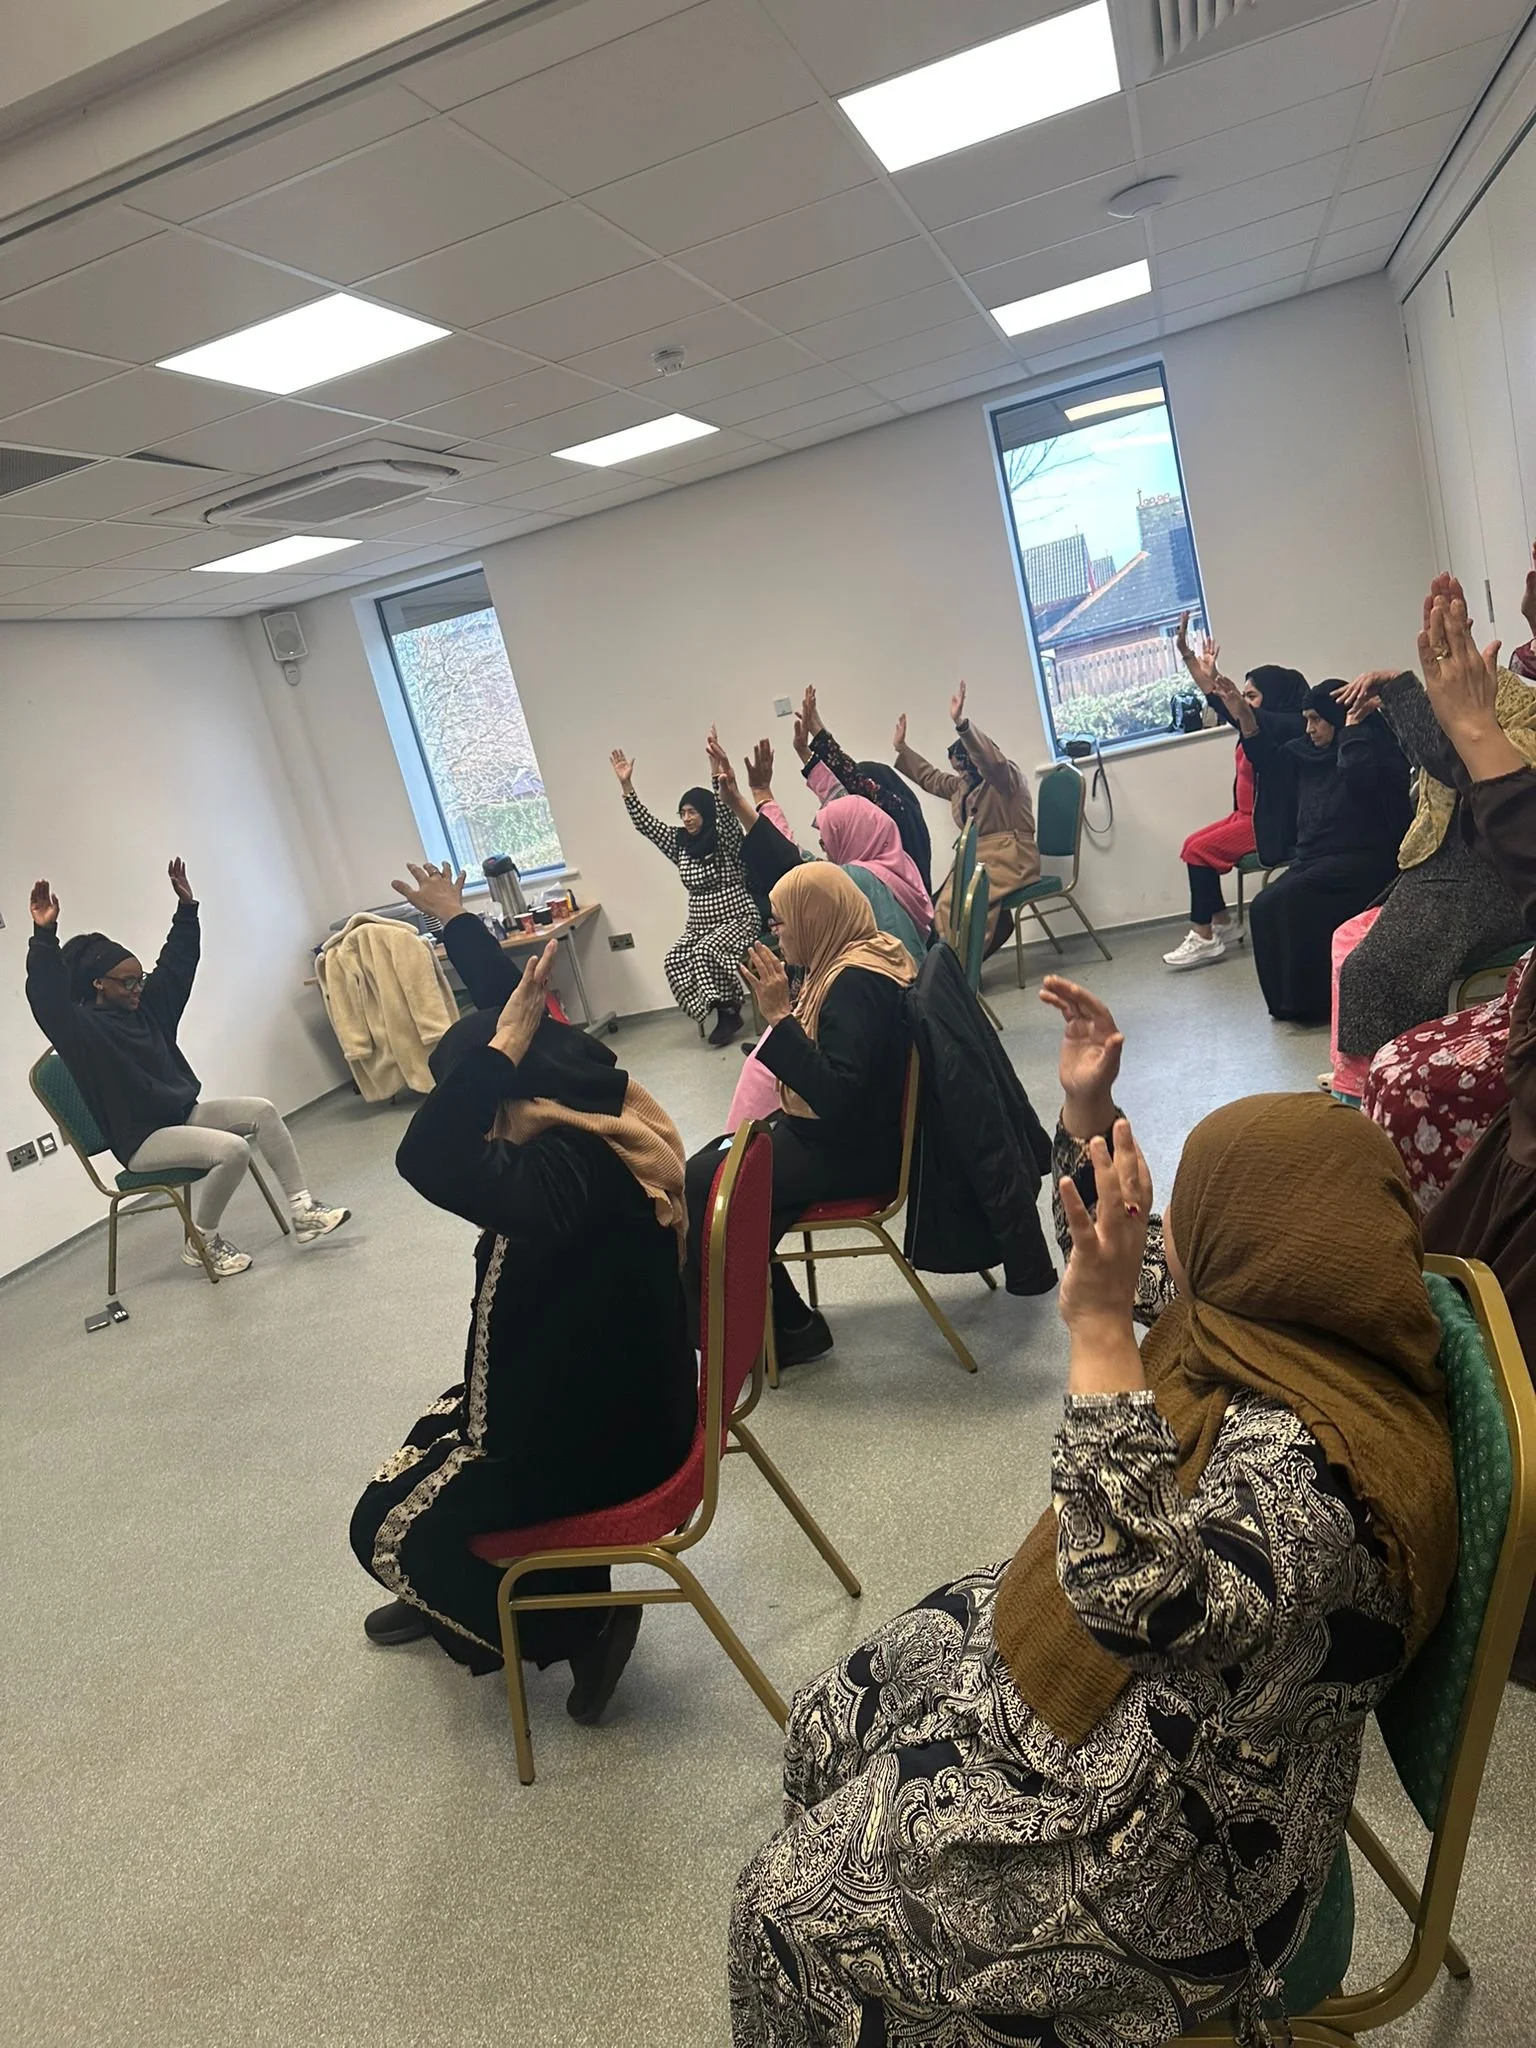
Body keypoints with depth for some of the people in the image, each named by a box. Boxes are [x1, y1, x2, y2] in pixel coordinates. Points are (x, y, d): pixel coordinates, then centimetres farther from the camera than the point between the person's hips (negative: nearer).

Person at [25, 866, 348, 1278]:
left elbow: (178, 962, 18)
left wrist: (186, 907, 14)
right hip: (141, 1139, -9)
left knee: (262, 1111, -7)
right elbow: (47, 997, -34)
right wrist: (44, 936, -45)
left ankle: (303, 1211, -7)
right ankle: (201, 1243, -9)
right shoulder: (81, 1029, -14)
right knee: (232, 1149, -29)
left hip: (182, 1113, 9)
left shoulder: (146, 1004, 8)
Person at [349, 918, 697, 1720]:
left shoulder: (563, 1171, -33)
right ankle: (447, 1593, 49)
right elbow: (522, 1008, 6)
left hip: (586, 1441, -9)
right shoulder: (610, 1111, -7)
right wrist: (454, 917, 17)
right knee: (431, 1430, 28)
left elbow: (428, 1160, -50)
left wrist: (500, 1048, -42)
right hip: (626, 1400, 9)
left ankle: (581, 1623, 10)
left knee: (387, 1530, 9)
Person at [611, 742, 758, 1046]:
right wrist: (626, 784, 1)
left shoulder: (725, 839, -6)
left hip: (738, 919, -6)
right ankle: (725, 1014, -14)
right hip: (699, 925, 6)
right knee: (674, 961, -20)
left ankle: (728, 1012, -15)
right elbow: (644, 824, 9)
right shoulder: (679, 844, 10)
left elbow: (727, 812, -25)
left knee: (707, 952, -32)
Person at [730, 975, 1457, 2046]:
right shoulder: (1284, 1326, -8)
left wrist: (1100, 1331, -48)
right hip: (1136, 1694, 9)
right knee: (832, 1722, 17)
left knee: (789, 1906, -1)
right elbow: (1132, 1261, 10)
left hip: (1170, 1832, -9)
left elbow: (1140, 1601, -47)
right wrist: (1088, 1111, 0)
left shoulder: (1309, 1458, -35)